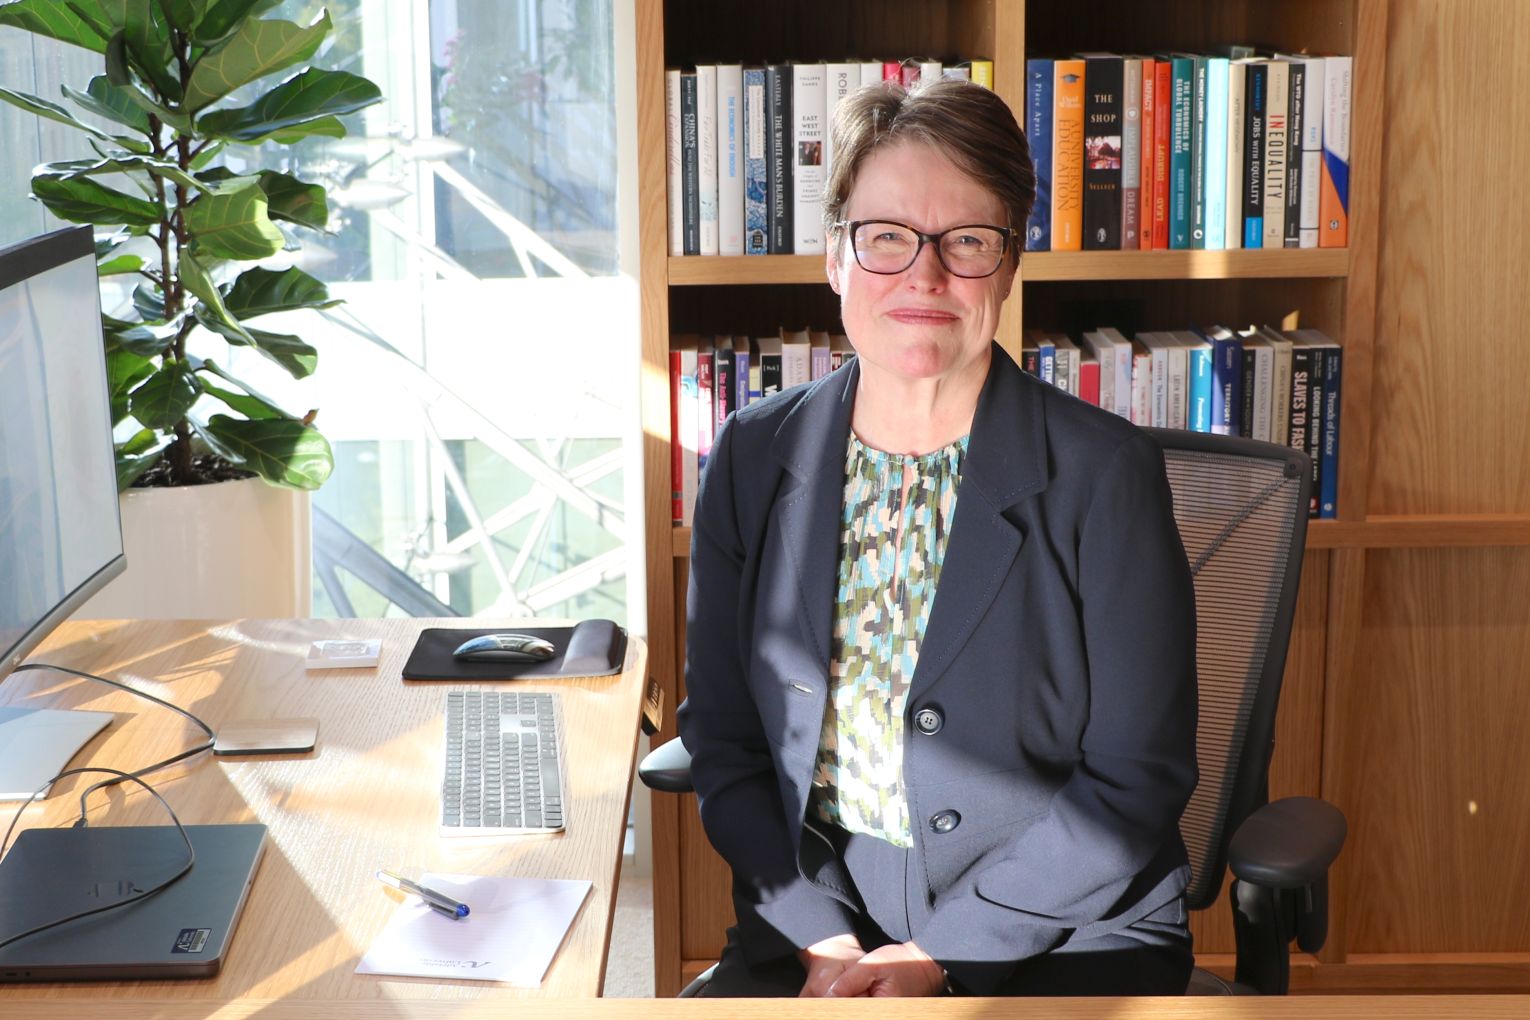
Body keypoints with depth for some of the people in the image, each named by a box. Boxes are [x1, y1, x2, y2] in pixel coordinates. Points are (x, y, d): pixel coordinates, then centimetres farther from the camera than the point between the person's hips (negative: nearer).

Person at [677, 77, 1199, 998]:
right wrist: (827, 938, -8)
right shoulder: (754, 460, 3)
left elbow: (1137, 780, -6)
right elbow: (724, 744, 5)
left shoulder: (1106, 473, -7)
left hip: (1066, 931, -2)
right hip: (817, 913, 2)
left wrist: (938, 953, -12)